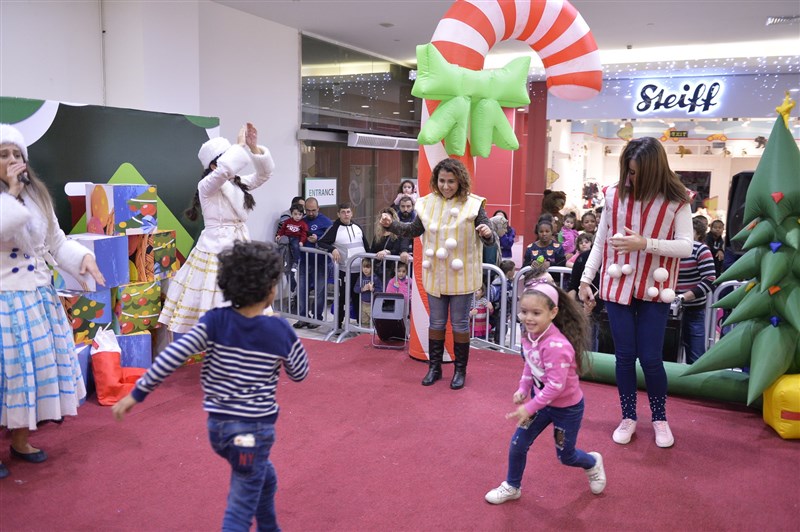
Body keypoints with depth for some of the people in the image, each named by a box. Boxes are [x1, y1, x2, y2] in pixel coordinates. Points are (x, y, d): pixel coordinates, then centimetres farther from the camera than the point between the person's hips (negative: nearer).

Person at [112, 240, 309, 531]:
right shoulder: (280, 330, -12)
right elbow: (299, 373, 3)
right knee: (241, 508, 3)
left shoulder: (214, 321, -8)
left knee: (265, 478, 31)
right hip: (254, 428, -5)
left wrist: (137, 393, -7)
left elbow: (171, 357, -15)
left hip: (217, 425, 5)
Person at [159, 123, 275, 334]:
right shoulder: (206, 186, -9)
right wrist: (241, 145, -15)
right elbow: (225, 169, -28)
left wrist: (254, 147, -6)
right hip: (216, 250, -7)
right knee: (214, 309, -6)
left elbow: (265, 172, 8)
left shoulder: (239, 184, 11)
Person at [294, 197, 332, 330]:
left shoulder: (326, 222, -3)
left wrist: (317, 240, -21)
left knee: (320, 291, 4)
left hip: (320, 263, -4)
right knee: (302, 290, 6)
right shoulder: (302, 221, 10)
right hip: (304, 261, 4)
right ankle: (303, 317, 15)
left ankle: (317, 317, 15)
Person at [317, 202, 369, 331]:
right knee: (341, 298, 0)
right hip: (344, 270, -4)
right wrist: (332, 249, -24)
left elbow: (366, 246, 18)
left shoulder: (357, 227, 10)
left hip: (361, 269, 4)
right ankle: (338, 325, 9)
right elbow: (320, 243, -9)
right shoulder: (335, 228, -4)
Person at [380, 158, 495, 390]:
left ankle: (460, 370, 24)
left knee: (460, 324, 9)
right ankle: (434, 367, 30)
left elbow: (489, 241, -13)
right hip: (435, 276, 3)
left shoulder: (473, 204, -12)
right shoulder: (427, 203, 0)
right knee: (436, 323, 15)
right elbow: (413, 230, 14)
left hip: (461, 277, -3)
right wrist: (391, 224, 0)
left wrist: (487, 234, -36)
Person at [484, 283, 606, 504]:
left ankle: (593, 464, 48)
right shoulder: (529, 335, -10)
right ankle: (512, 486, 28)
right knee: (517, 444, 6)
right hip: (541, 400, 6)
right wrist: (523, 389, -4)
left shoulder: (556, 345, -36)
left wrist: (529, 408, -27)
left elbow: (555, 385, -33)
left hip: (566, 407, -6)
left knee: (565, 455, 15)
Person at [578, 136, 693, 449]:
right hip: (618, 286, 2)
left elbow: (686, 247, -12)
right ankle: (628, 417, 25)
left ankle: (660, 418, 25)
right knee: (625, 356, 7)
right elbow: (600, 242, 5)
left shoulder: (676, 201, -7)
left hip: (655, 290, -1)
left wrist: (644, 243, -25)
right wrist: (585, 279, 2)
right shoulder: (614, 195, -2)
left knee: (650, 358, 1)